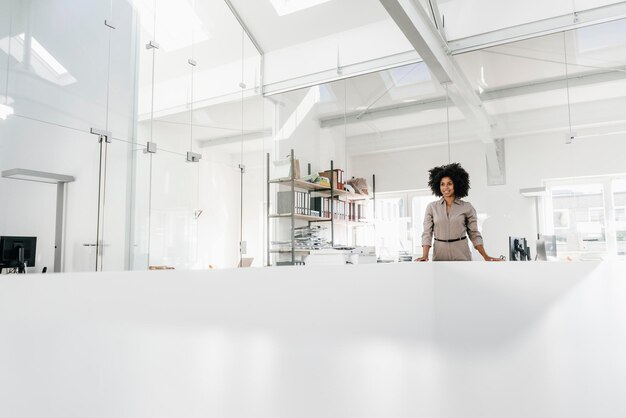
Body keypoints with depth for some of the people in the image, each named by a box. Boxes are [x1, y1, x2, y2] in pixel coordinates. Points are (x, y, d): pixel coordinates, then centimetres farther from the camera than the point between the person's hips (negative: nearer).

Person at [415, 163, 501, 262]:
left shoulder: (467, 207, 2)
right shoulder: (432, 207, 3)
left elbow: (474, 234, 6)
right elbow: (427, 233, 0)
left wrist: (486, 256, -3)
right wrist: (425, 256, -13)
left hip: (461, 254, 0)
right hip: (439, 254, 0)